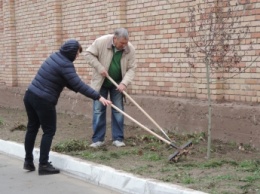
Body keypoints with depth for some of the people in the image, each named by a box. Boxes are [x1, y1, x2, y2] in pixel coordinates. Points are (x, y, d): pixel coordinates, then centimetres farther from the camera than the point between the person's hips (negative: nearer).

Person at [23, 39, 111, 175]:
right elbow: (79, 85, -22)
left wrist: (78, 90, 9)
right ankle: (43, 165, 7)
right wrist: (98, 97, -20)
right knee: (49, 131, 4)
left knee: (32, 128, 18)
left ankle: (28, 161, 27)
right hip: (43, 101, -9)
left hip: (30, 95, 9)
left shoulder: (56, 56, 9)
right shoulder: (65, 65, -18)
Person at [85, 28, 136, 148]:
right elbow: (89, 54, -13)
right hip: (100, 83, -1)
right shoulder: (101, 42, -22)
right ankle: (98, 139, 7)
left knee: (118, 111, 2)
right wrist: (100, 68, -22)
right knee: (98, 110, 0)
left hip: (117, 84, 1)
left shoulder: (130, 49, -16)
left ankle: (118, 138, 10)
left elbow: (131, 69, -12)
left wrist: (124, 83, -26)